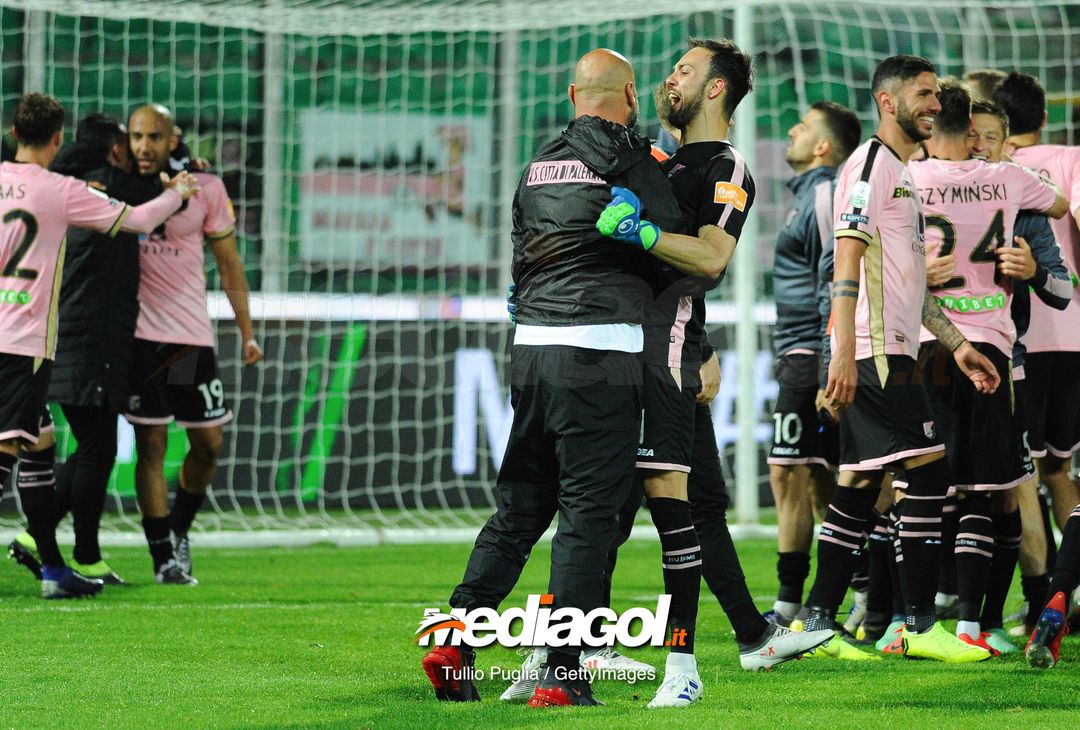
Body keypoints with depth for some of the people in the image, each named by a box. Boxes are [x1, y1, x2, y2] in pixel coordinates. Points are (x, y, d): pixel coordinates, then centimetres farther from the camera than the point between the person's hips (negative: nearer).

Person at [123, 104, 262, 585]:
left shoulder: (204, 189, -1)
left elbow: (228, 262, 7)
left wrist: (247, 333, 6)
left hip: (192, 334, 2)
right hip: (138, 331, -1)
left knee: (208, 442, 5)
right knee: (150, 444, -5)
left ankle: (178, 531, 28)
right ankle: (164, 558, -2)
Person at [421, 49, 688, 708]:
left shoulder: (540, 164, 15)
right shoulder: (630, 157, -5)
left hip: (532, 347, 7)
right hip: (602, 350, -6)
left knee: (520, 509, 15)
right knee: (588, 515, -4)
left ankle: (453, 643, 10)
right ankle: (562, 678, -5)